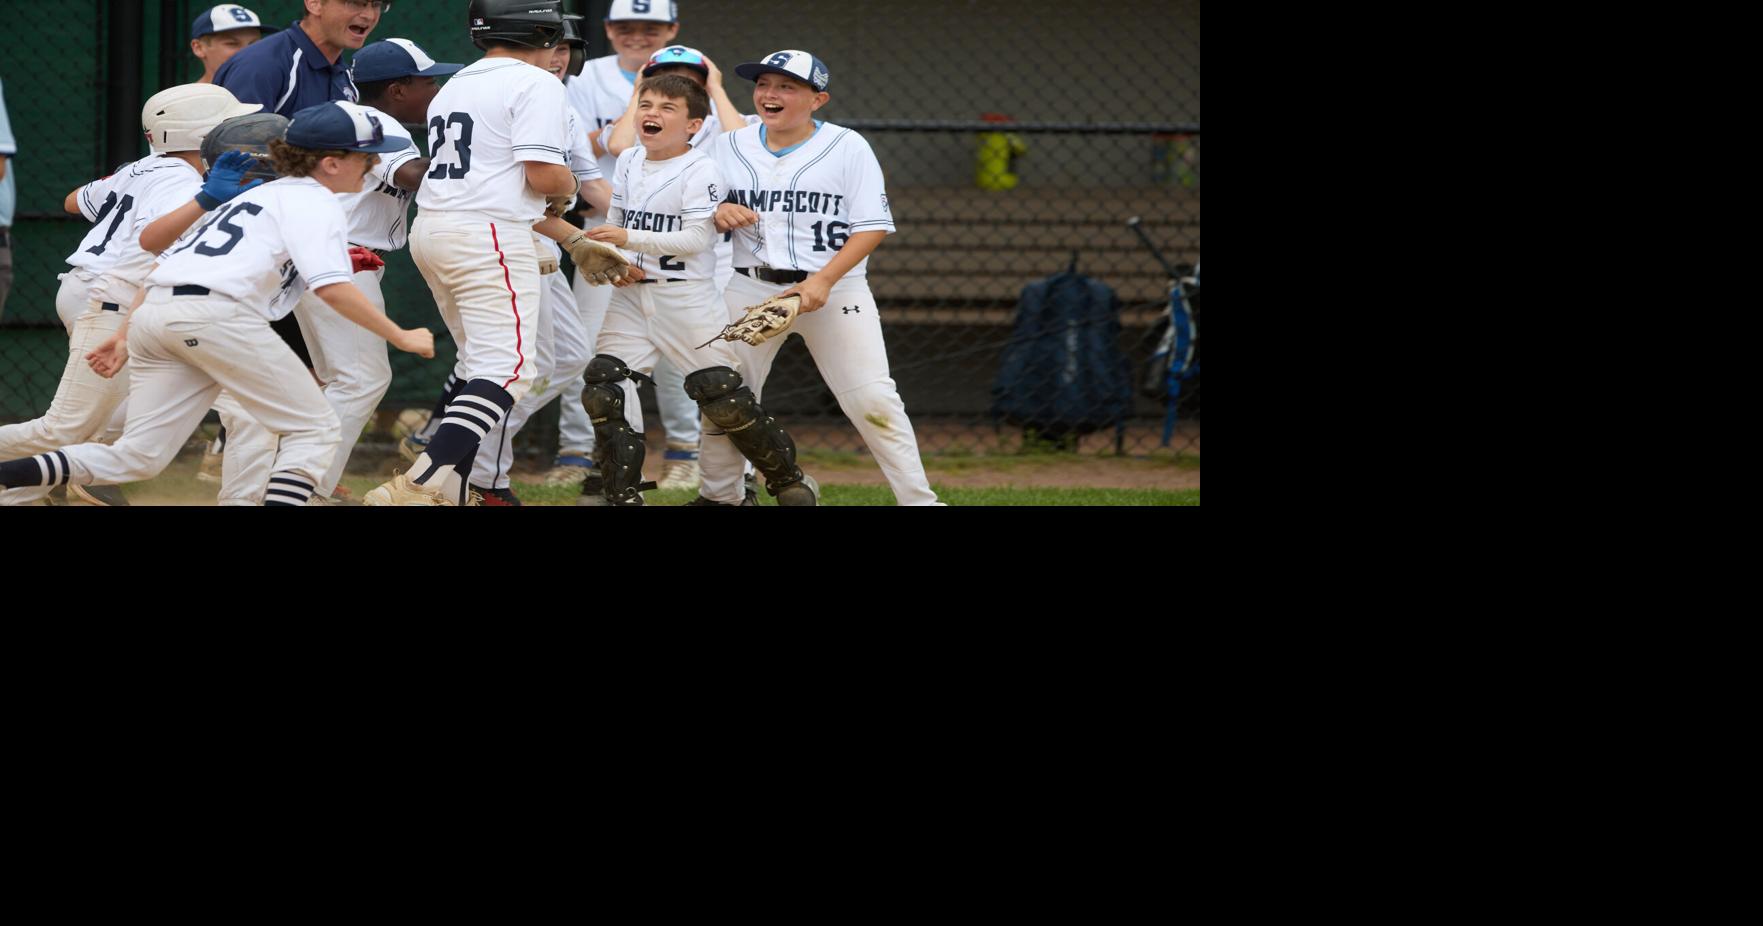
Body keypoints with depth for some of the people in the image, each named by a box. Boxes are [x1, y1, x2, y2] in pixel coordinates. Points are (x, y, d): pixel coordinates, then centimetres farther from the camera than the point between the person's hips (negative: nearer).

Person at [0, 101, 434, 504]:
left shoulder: (256, 194, 32)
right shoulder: (313, 199, 7)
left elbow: (165, 266, 29)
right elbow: (331, 286, -9)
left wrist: (128, 338, 28)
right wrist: (400, 337, -1)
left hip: (150, 313, 8)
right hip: (215, 312, -8)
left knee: (137, 459, 7)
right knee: (313, 428, 4)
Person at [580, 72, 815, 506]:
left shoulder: (700, 170, -12)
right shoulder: (629, 162, 8)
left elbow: (695, 238, -20)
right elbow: (614, 225, 16)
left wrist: (629, 239, -25)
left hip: (688, 298, -6)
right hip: (632, 294, 6)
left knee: (723, 397, -5)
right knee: (603, 386, -6)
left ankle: (788, 478, 13)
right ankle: (620, 493, 2)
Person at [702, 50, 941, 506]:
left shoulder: (847, 147, -3)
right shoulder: (727, 147, 7)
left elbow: (872, 227, -7)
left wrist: (822, 281, -19)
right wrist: (717, 215, -15)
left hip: (836, 286, -3)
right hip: (750, 287, 3)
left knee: (873, 400, -11)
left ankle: (918, 498, -4)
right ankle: (721, 497, 21)